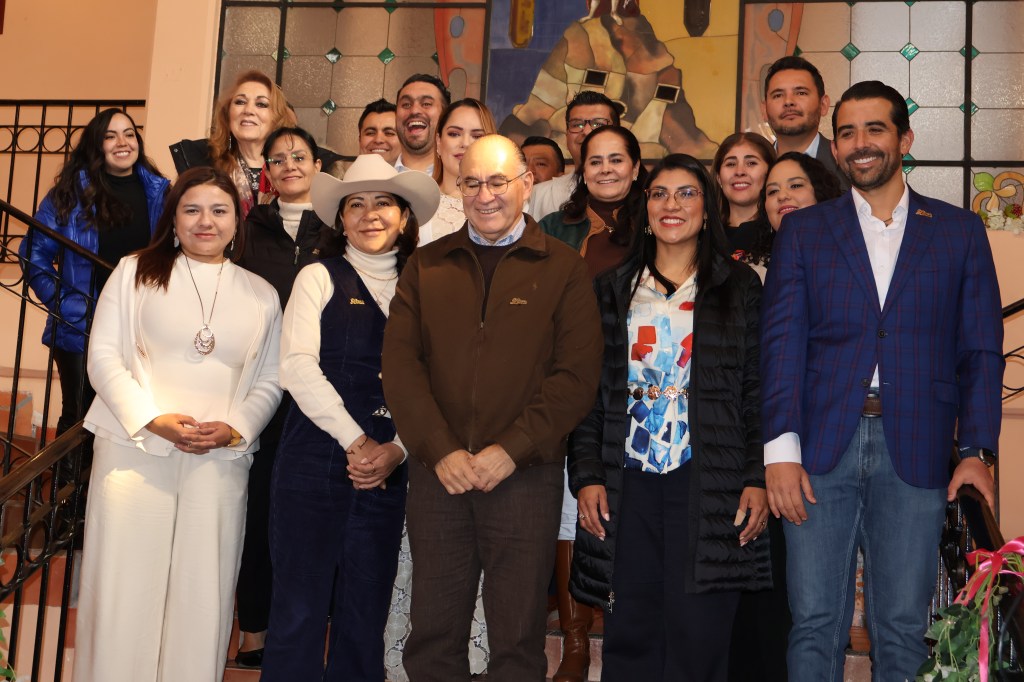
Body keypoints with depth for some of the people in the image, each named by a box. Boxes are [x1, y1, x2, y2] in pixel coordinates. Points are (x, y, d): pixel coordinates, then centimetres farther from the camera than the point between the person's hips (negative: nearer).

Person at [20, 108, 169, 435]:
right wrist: (61, 304, -8)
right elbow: (35, 254, 0)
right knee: (79, 418, 10)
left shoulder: (158, 192, 3)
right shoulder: (70, 192, -2)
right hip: (81, 330, -1)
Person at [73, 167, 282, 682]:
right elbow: (104, 355, 1)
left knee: (203, 594, 1)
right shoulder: (136, 271, 8)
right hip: (135, 449, -1)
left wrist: (236, 428, -7)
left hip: (221, 460, 1)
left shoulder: (261, 295, 13)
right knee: (124, 588, -1)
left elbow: (269, 382, 12)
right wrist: (153, 418, -11)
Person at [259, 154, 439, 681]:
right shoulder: (321, 277, 5)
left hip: (387, 472, 3)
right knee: (300, 608, -1)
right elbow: (297, 366, -7)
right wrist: (355, 441, -12)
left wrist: (396, 449, -9)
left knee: (366, 614, 8)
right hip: (315, 461, -3)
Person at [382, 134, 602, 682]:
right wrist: (441, 450, -9)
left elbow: (577, 375, -4)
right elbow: (399, 363, 3)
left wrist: (511, 450, -13)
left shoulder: (562, 268, 4)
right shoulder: (427, 265, 12)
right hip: (437, 473, 2)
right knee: (433, 633, 9)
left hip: (526, 476, -2)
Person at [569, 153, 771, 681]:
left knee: (699, 636, -2)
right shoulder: (610, 291, 13)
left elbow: (757, 392, 5)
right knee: (629, 637, 3)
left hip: (709, 486, -1)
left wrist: (758, 479, -4)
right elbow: (588, 391, 10)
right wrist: (586, 477, 1)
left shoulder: (740, 288, 8)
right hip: (627, 487, 2)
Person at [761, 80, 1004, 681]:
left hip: (915, 454, 0)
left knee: (903, 630, 6)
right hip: (822, 450, 0)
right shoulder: (803, 231, 10)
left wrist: (978, 451, -3)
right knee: (816, 625, 3)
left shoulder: (959, 231, 11)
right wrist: (781, 448, -9)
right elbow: (782, 342, 2)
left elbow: (981, 350, 8)